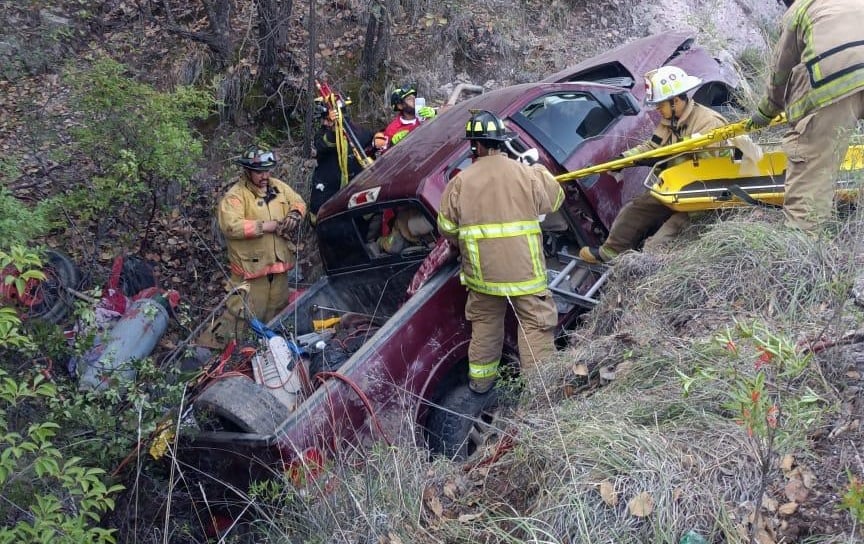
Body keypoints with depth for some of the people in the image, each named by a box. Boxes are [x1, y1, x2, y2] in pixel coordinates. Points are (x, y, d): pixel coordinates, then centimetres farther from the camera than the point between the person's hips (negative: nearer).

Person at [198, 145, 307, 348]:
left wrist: (294, 215, -5)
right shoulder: (236, 195, -15)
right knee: (240, 313, -9)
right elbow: (230, 225, -27)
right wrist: (265, 226, -24)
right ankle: (209, 345, 1)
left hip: (279, 264, 7)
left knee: (277, 312, 23)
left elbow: (299, 203, 19)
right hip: (251, 266, -7)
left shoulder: (279, 187, 7)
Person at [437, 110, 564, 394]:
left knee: (484, 322, 21)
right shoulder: (526, 174, -8)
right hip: (524, 267, -2)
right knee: (535, 323, 6)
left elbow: (446, 227, 1)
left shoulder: (460, 182, -6)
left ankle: (480, 378, 32)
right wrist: (541, 170, 25)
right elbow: (555, 200, 9)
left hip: (482, 271, 3)